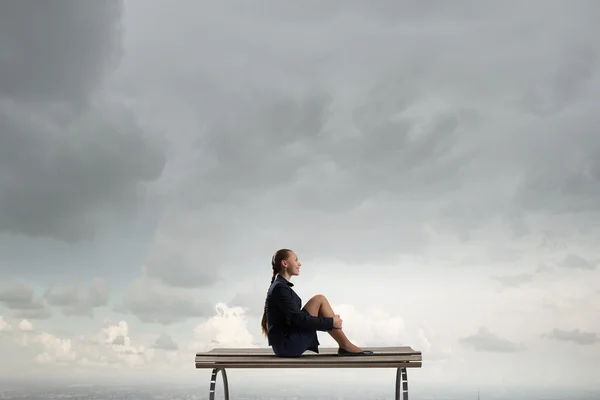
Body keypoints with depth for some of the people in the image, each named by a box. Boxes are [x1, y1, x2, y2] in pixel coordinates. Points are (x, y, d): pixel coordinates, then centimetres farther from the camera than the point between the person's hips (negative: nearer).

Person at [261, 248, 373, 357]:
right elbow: (299, 319, -20)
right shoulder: (280, 288, -14)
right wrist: (331, 322, -12)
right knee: (319, 299, -11)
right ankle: (345, 345, -7)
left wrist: (329, 321, 16)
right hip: (286, 344, -10)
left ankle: (344, 346, 4)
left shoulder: (281, 286, 16)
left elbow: (295, 318, 21)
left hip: (286, 345, 10)